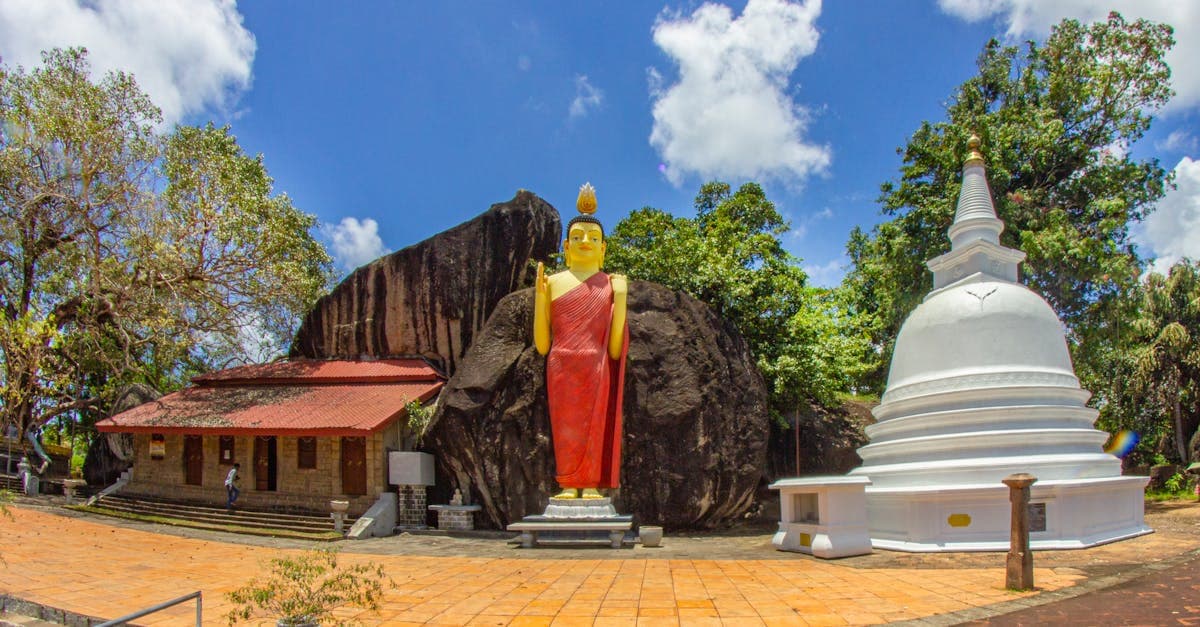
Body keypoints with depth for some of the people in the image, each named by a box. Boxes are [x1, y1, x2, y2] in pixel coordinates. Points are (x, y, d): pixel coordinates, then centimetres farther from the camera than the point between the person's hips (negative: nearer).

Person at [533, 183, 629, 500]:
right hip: (561, 374, 0)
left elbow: (616, 349, 1)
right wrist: (539, 296, -5)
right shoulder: (552, 283, 10)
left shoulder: (612, 285, 8)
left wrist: (621, 300, -7)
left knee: (595, 427, -1)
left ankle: (592, 485, 9)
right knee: (565, 429, -2)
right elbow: (542, 345, 4)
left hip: (598, 373, 0)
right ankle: (567, 485, 7)